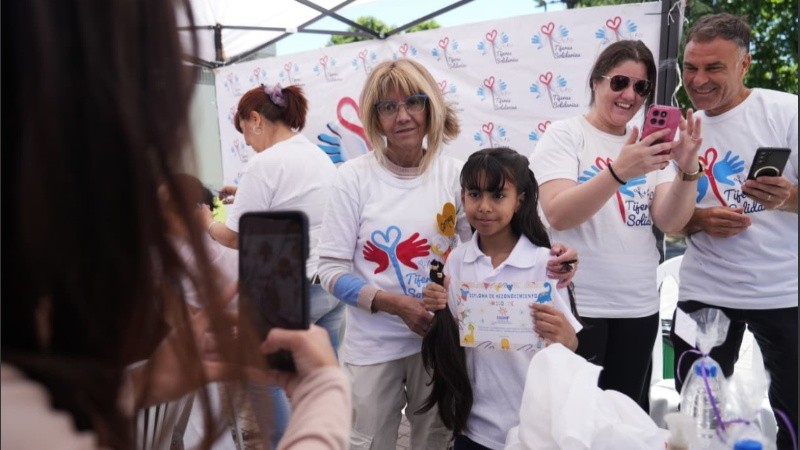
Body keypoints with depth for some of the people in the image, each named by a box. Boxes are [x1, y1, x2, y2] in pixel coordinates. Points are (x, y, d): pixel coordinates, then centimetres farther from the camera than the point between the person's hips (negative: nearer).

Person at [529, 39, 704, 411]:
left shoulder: (651, 145, 8)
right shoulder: (565, 135, -5)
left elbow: (671, 222, -3)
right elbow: (557, 215, -21)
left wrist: (688, 170, -21)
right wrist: (620, 171, -33)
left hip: (639, 306, 5)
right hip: (577, 304, -5)